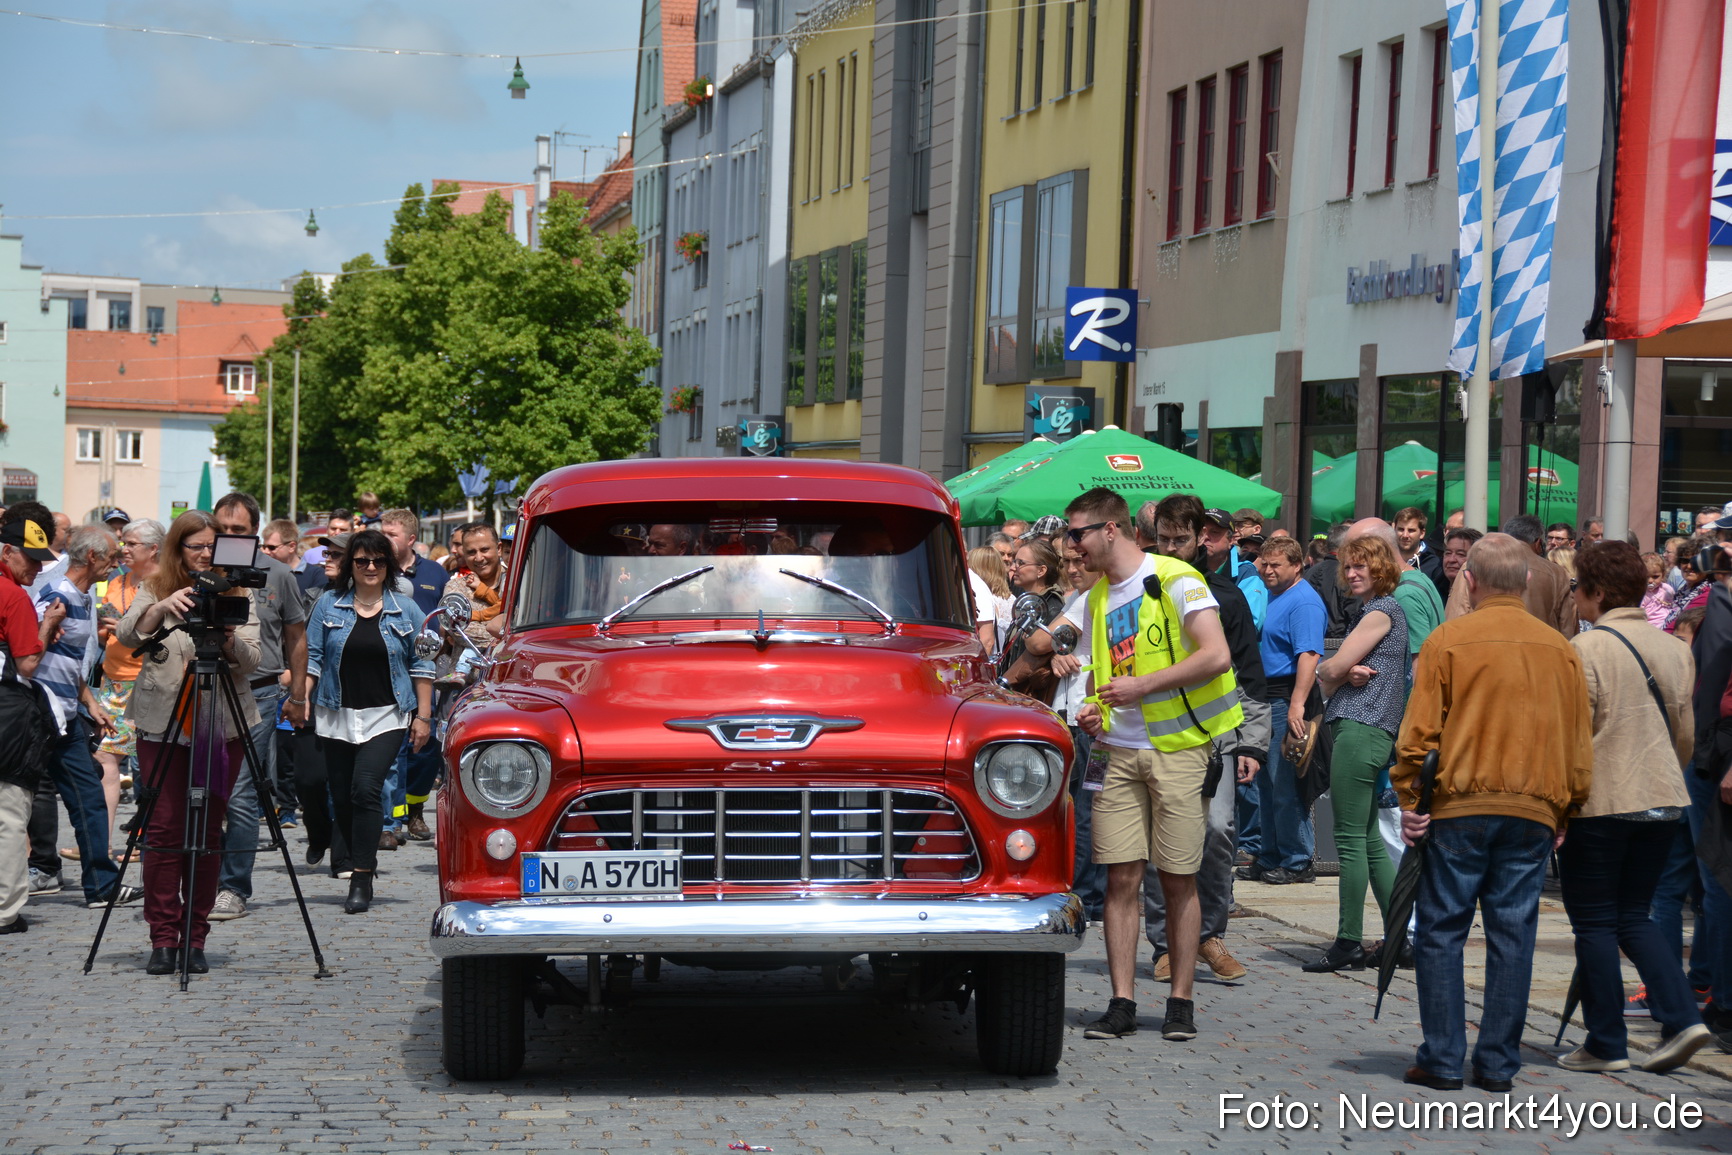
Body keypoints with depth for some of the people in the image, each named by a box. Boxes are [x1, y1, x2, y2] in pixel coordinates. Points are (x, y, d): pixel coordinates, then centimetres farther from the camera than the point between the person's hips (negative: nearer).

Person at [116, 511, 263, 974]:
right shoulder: (155, 592, 6)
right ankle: (163, 940, 3)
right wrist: (163, 608, -30)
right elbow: (126, 633, -12)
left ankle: (195, 938, 9)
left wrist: (229, 639, -23)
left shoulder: (236, 595, 7)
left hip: (223, 725, 1)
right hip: (162, 724, -1)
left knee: (208, 832, 2)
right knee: (164, 830, -3)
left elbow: (251, 660, -2)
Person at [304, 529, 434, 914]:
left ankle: (362, 879, -16)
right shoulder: (329, 605, 6)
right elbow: (312, 658, 6)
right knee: (342, 795, 4)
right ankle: (348, 864, 16)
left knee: (365, 788, -17)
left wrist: (423, 716, 4)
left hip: (385, 717, -2)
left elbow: (421, 665, 8)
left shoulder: (405, 610, 5)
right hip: (337, 717, 2)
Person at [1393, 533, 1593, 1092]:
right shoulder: (1559, 648, 6)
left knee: (1442, 931, 5)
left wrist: (1409, 799, 2)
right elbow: (1580, 742, 10)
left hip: (1460, 807, -3)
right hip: (1533, 812, 3)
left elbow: (1419, 731, -6)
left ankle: (1443, 1059, 4)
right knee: (1512, 936, 6)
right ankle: (1498, 1062, 8)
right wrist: (1564, 812, 19)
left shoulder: (1449, 639, -4)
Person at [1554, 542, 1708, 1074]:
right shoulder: (1675, 649, 7)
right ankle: (1681, 1017, 1)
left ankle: (1606, 1044, 8)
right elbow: (1686, 734, 14)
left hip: (1600, 804, -6)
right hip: (1664, 802, 6)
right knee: (1634, 916, 16)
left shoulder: (1586, 649, -12)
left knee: (1595, 923, 4)